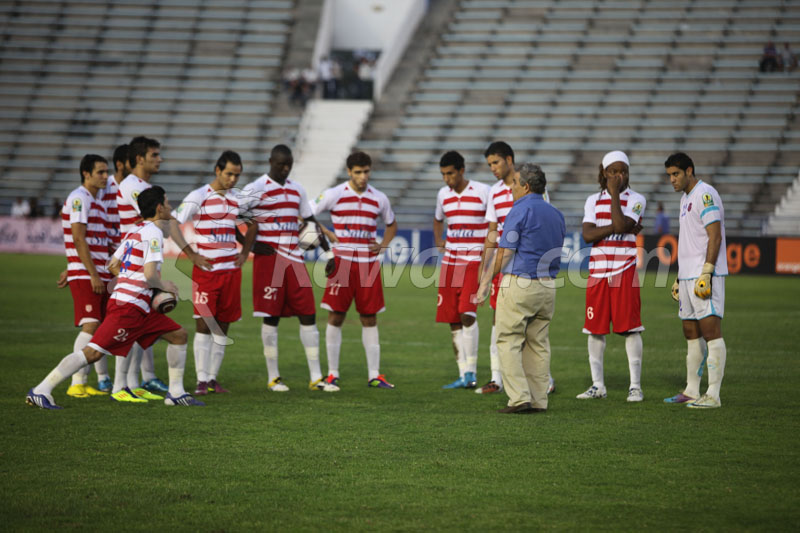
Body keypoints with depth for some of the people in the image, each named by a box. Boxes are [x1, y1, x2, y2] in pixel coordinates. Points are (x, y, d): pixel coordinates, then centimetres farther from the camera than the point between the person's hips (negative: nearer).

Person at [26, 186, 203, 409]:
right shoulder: (153, 233, -12)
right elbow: (150, 275, -20)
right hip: (127, 307, -10)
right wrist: (164, 286, -1)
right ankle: (40, 391, -14)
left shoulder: (134, 232, 17)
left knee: (179, 334, 13)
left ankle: (176, 393, 16)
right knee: (92, 352, -14)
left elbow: (113, 266, 20)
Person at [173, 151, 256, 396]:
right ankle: (202, 380, -5)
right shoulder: (198, 197, -6)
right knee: (203, 324, -8)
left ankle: (213, 378, 13)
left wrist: (244, 253, 13)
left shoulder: (237, 198, 10)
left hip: (231, 270, 5)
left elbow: (252, 224, 26)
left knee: (223, 326, 6)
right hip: (206, 271, -5)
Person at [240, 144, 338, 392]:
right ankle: (273, 377, 10)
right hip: (268, 259, -5)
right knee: (271, 317, 0)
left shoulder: (297, 189, 14)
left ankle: (316, 378, 4)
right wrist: (251, 245, -9)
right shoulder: (256, 189, -5)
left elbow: (311, 221, 22)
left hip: (294, 260, 5)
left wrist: (329, 252, 18)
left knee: (308, 315, 1)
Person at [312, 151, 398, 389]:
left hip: (369, 264, 2)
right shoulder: (334, 195, -2)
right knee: (336, 316, -1)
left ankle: (374, 375, 7)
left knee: (370, 319, 4)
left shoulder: (379, 199, 7)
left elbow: (391, 225, 23)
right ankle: (332, 374, 6)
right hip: (342, 262, -2)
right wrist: (328, 235, -5)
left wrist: (382, 245, 5)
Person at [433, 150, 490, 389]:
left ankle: (471, 372, -13)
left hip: (475, 260, -6)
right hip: (450, 260, 6)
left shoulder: (483, 192, -7)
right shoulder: (443, 195, 9)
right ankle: (463, 375, 8)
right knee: (453, 319, 3)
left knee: (467, 313, -18)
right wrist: (438, 240, 12)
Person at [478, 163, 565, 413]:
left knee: (509, 341, -3)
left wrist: (487, 281, -1)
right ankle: (538, 400, 8)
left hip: (520, 283, -7)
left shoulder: (521, 210, -9)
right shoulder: (556, 214, 15)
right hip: (548, 287, 7)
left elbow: (505, 253, -11)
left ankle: (520, 398, -11)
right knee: (538, 344, 10)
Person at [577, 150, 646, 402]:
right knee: (595, 328, 5)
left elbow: (621, 225, -17)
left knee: (630, 327, -6)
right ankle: (597, 385, 13)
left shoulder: (635, 199, 1)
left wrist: (614, 193, -9)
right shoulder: (593, 201, 11)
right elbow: (588, 234, -3)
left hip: (625, 271, -3)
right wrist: (617, 228, -13)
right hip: (597, 270, 3)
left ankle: (635, 386, -1)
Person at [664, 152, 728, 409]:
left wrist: (706, 273, -23)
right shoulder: (686, 198, 19)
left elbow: (715, 237, -17)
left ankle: (713, 395, -13)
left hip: (705, 276, -10)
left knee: (711, 329, -11)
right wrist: (679, 279, 24)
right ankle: (692, 391, 16)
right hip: (688, 276, 10)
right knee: (691, 333, 11)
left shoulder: (705, 195, -10)